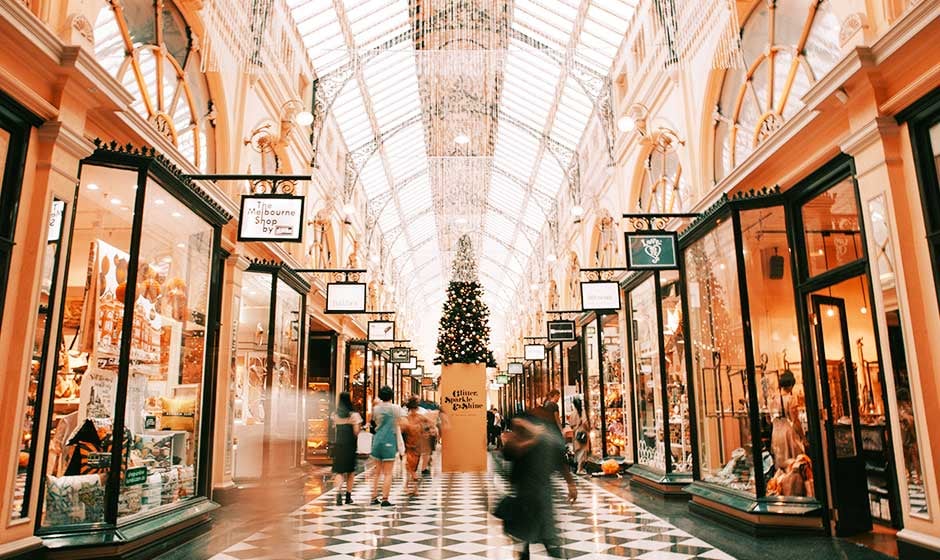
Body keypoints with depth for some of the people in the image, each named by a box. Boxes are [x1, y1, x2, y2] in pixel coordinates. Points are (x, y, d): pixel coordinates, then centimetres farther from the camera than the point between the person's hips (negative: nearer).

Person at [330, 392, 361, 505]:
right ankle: (348, 496, 18)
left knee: (339, 472, 5)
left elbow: (334, 429, 6)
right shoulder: (354, 415, -8)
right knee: (350, 471, 14)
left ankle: (338, 493, -19)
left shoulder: (335, 415, 4)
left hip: (337, 445, 2)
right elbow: (356, 432, -12)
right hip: (350, 446, -2)